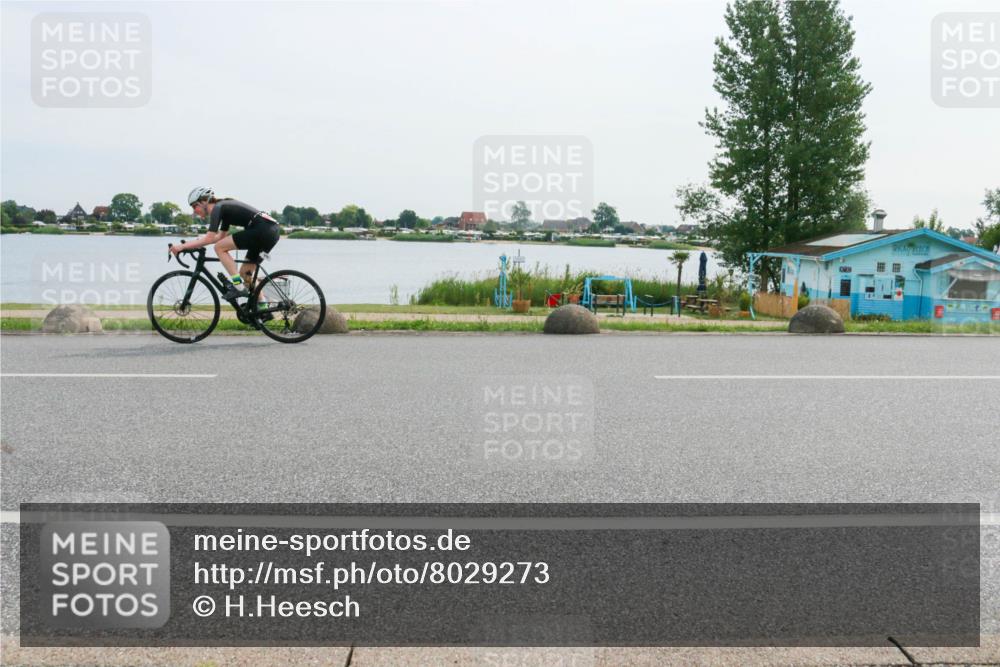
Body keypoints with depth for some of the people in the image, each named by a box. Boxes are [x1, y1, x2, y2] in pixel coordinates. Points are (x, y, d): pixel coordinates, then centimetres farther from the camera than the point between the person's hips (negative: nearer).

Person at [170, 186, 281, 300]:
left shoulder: (217, 208, -3)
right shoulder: (224, 207, 24)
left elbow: (210, 238, -12)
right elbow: (221, 236, 33)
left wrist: (182, 246, -7)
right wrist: (196, 242, 26)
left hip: (262, 230, -10)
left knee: (219, 248, -4)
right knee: (245, 273, 17)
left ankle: (238, 287, -6)